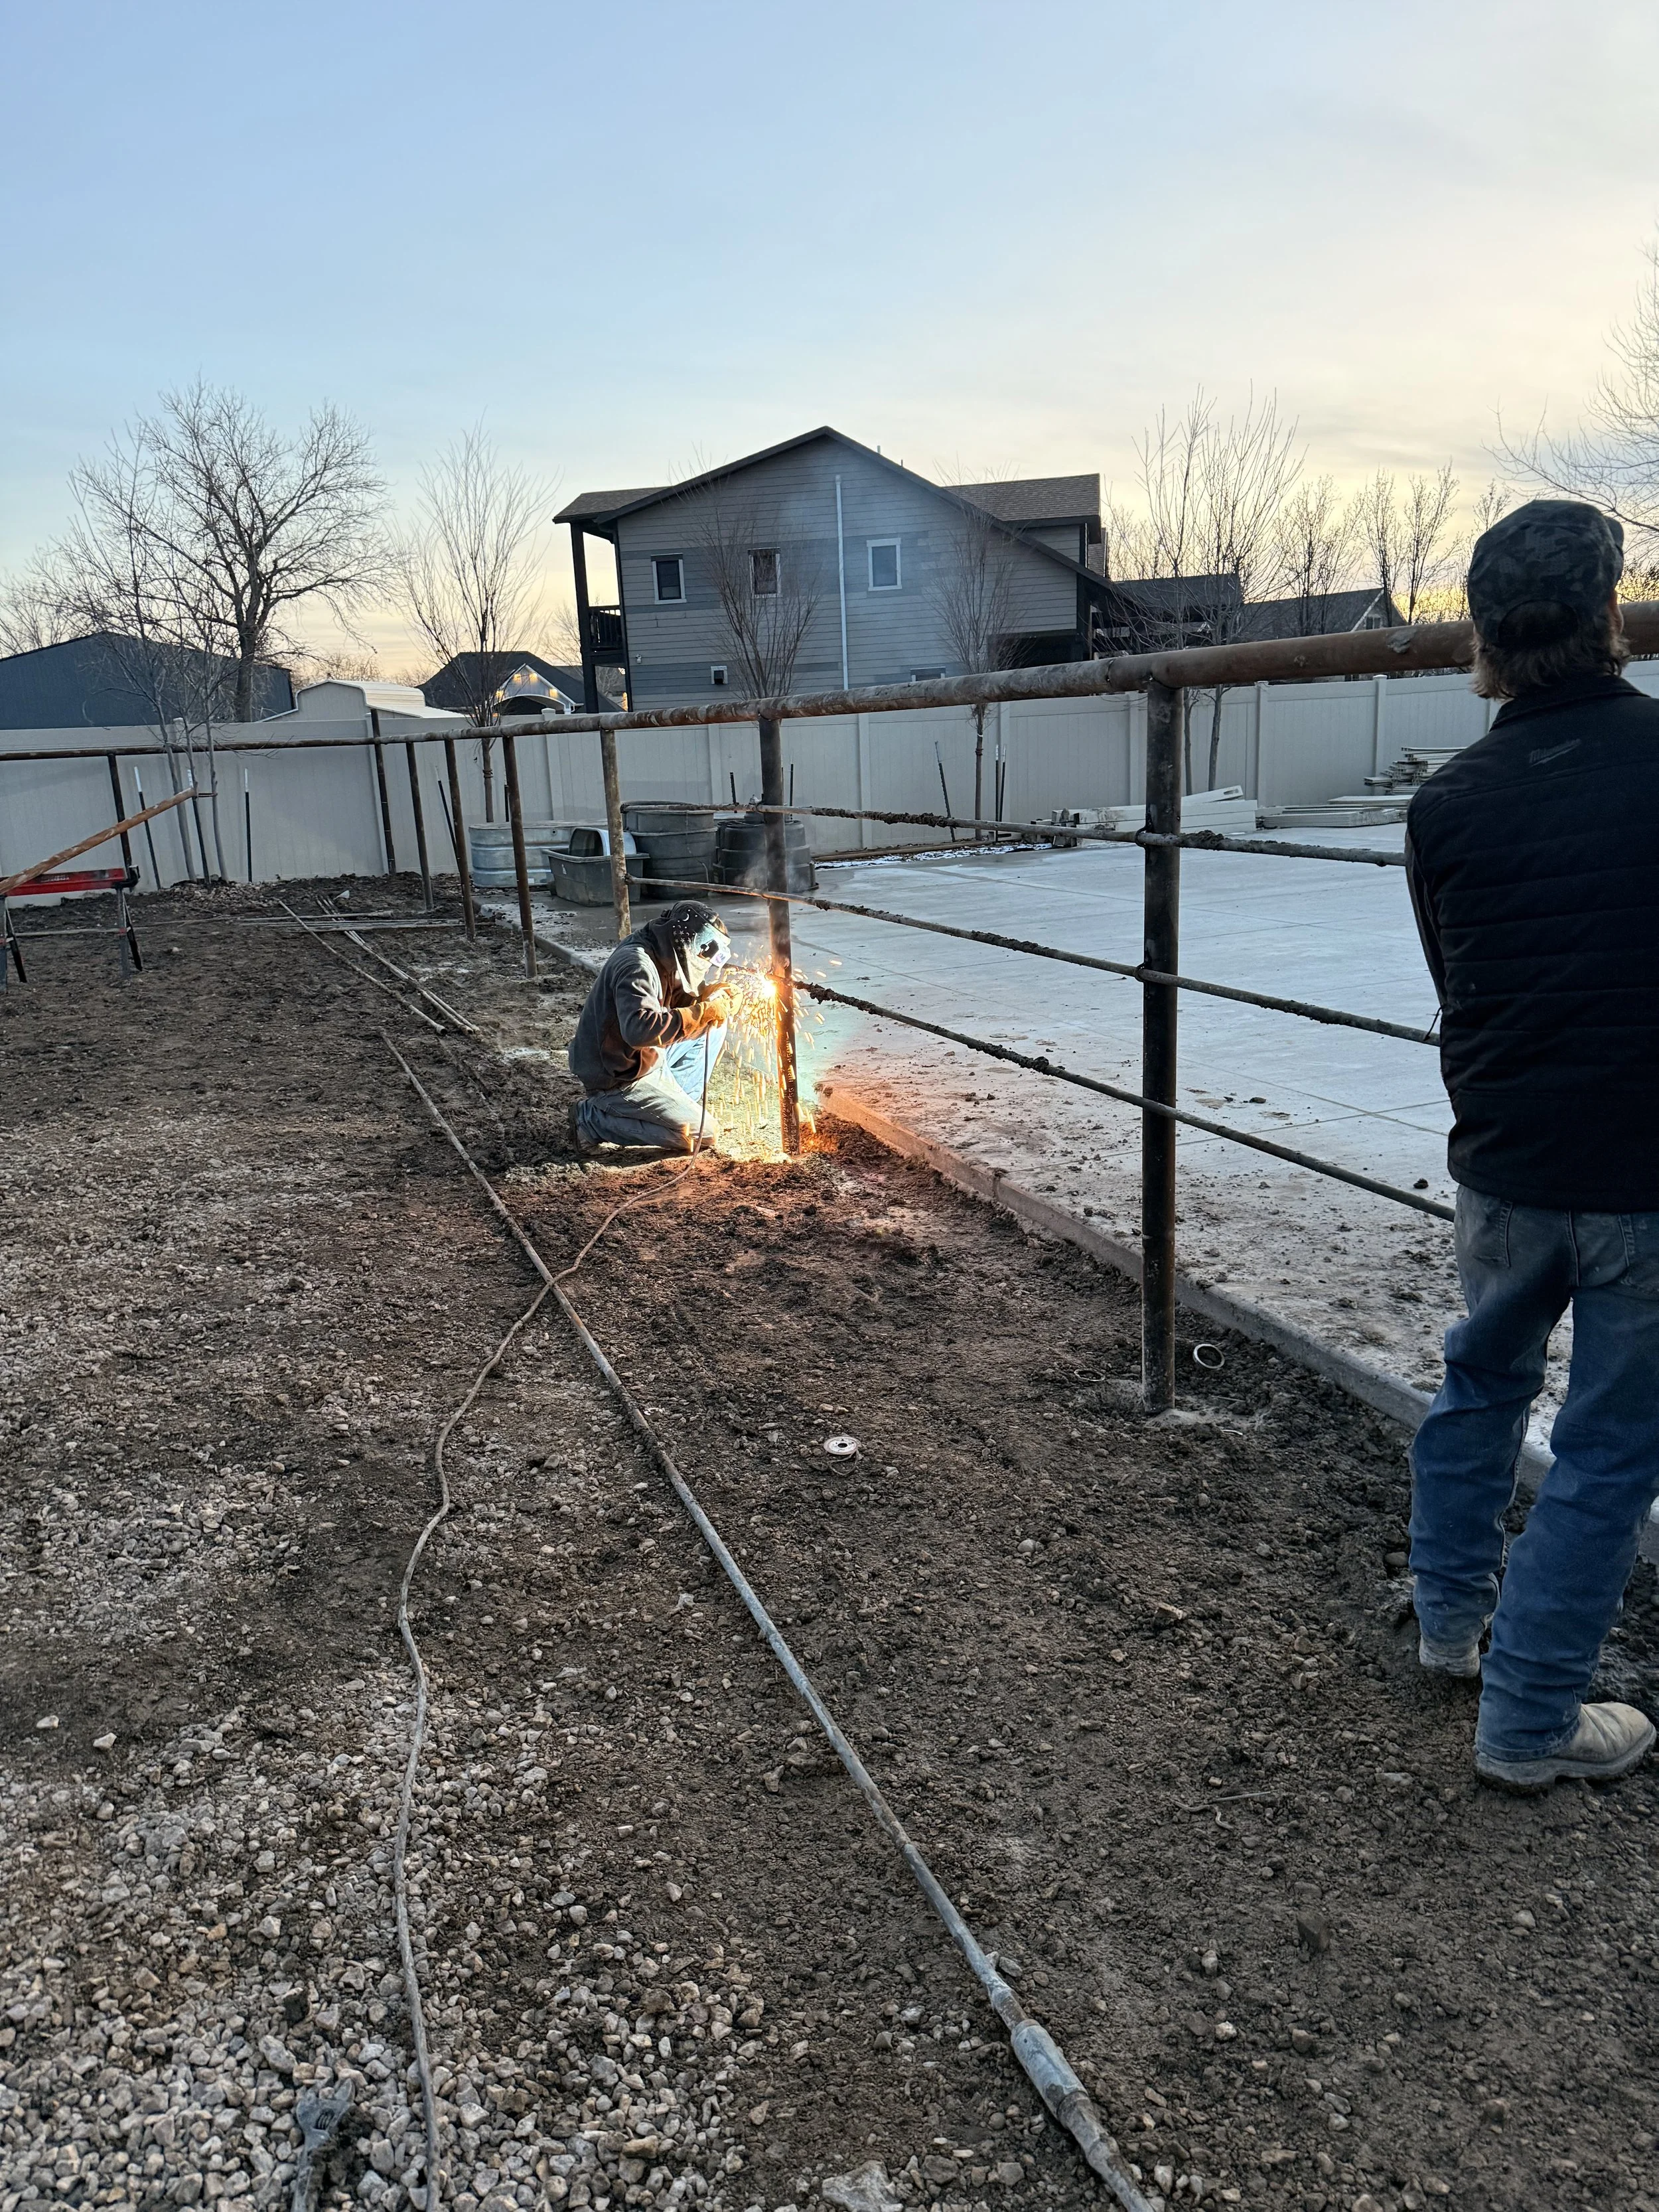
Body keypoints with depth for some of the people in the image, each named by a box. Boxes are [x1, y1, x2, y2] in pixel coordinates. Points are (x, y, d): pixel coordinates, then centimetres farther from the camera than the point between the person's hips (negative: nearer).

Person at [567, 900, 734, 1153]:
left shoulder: (656, 958, 6)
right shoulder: (637, 964, -24)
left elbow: (667, 1007, 17)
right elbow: (639, 1029, -39)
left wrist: (707, 997, -2)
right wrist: (702, 1012, -31)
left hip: (643, 1059, 10)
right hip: (619, 1079, -10)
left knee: (714, 1023, 11)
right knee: (703, 1136, -12)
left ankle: (676, 1103, 11)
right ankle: (594, 1119, -6)